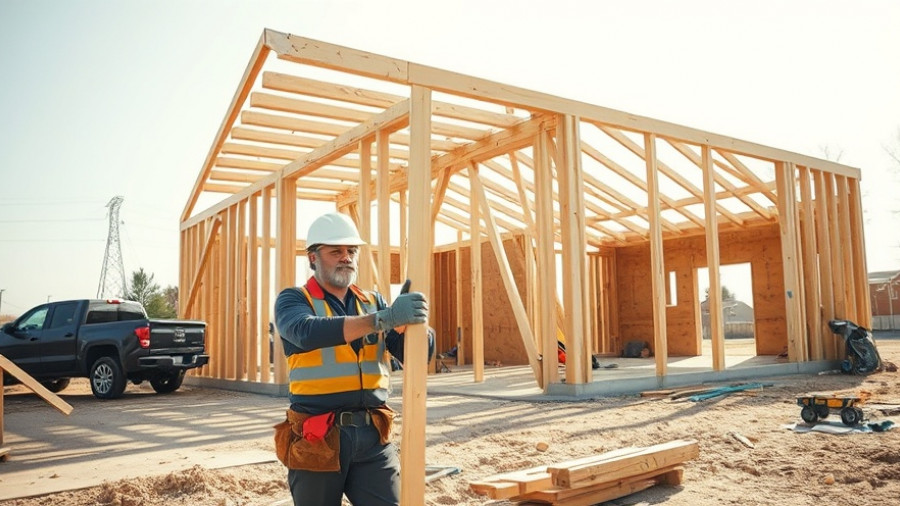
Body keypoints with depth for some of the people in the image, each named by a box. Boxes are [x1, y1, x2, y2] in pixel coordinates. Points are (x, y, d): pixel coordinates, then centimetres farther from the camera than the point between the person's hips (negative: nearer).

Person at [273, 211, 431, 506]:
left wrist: (412, 322, -18)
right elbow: (308, 332, -24)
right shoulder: (293, 300, -1)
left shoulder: (374, 302, 11)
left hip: (374, 435, 3)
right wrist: (383, 319, -34)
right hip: (317, 437, -3)